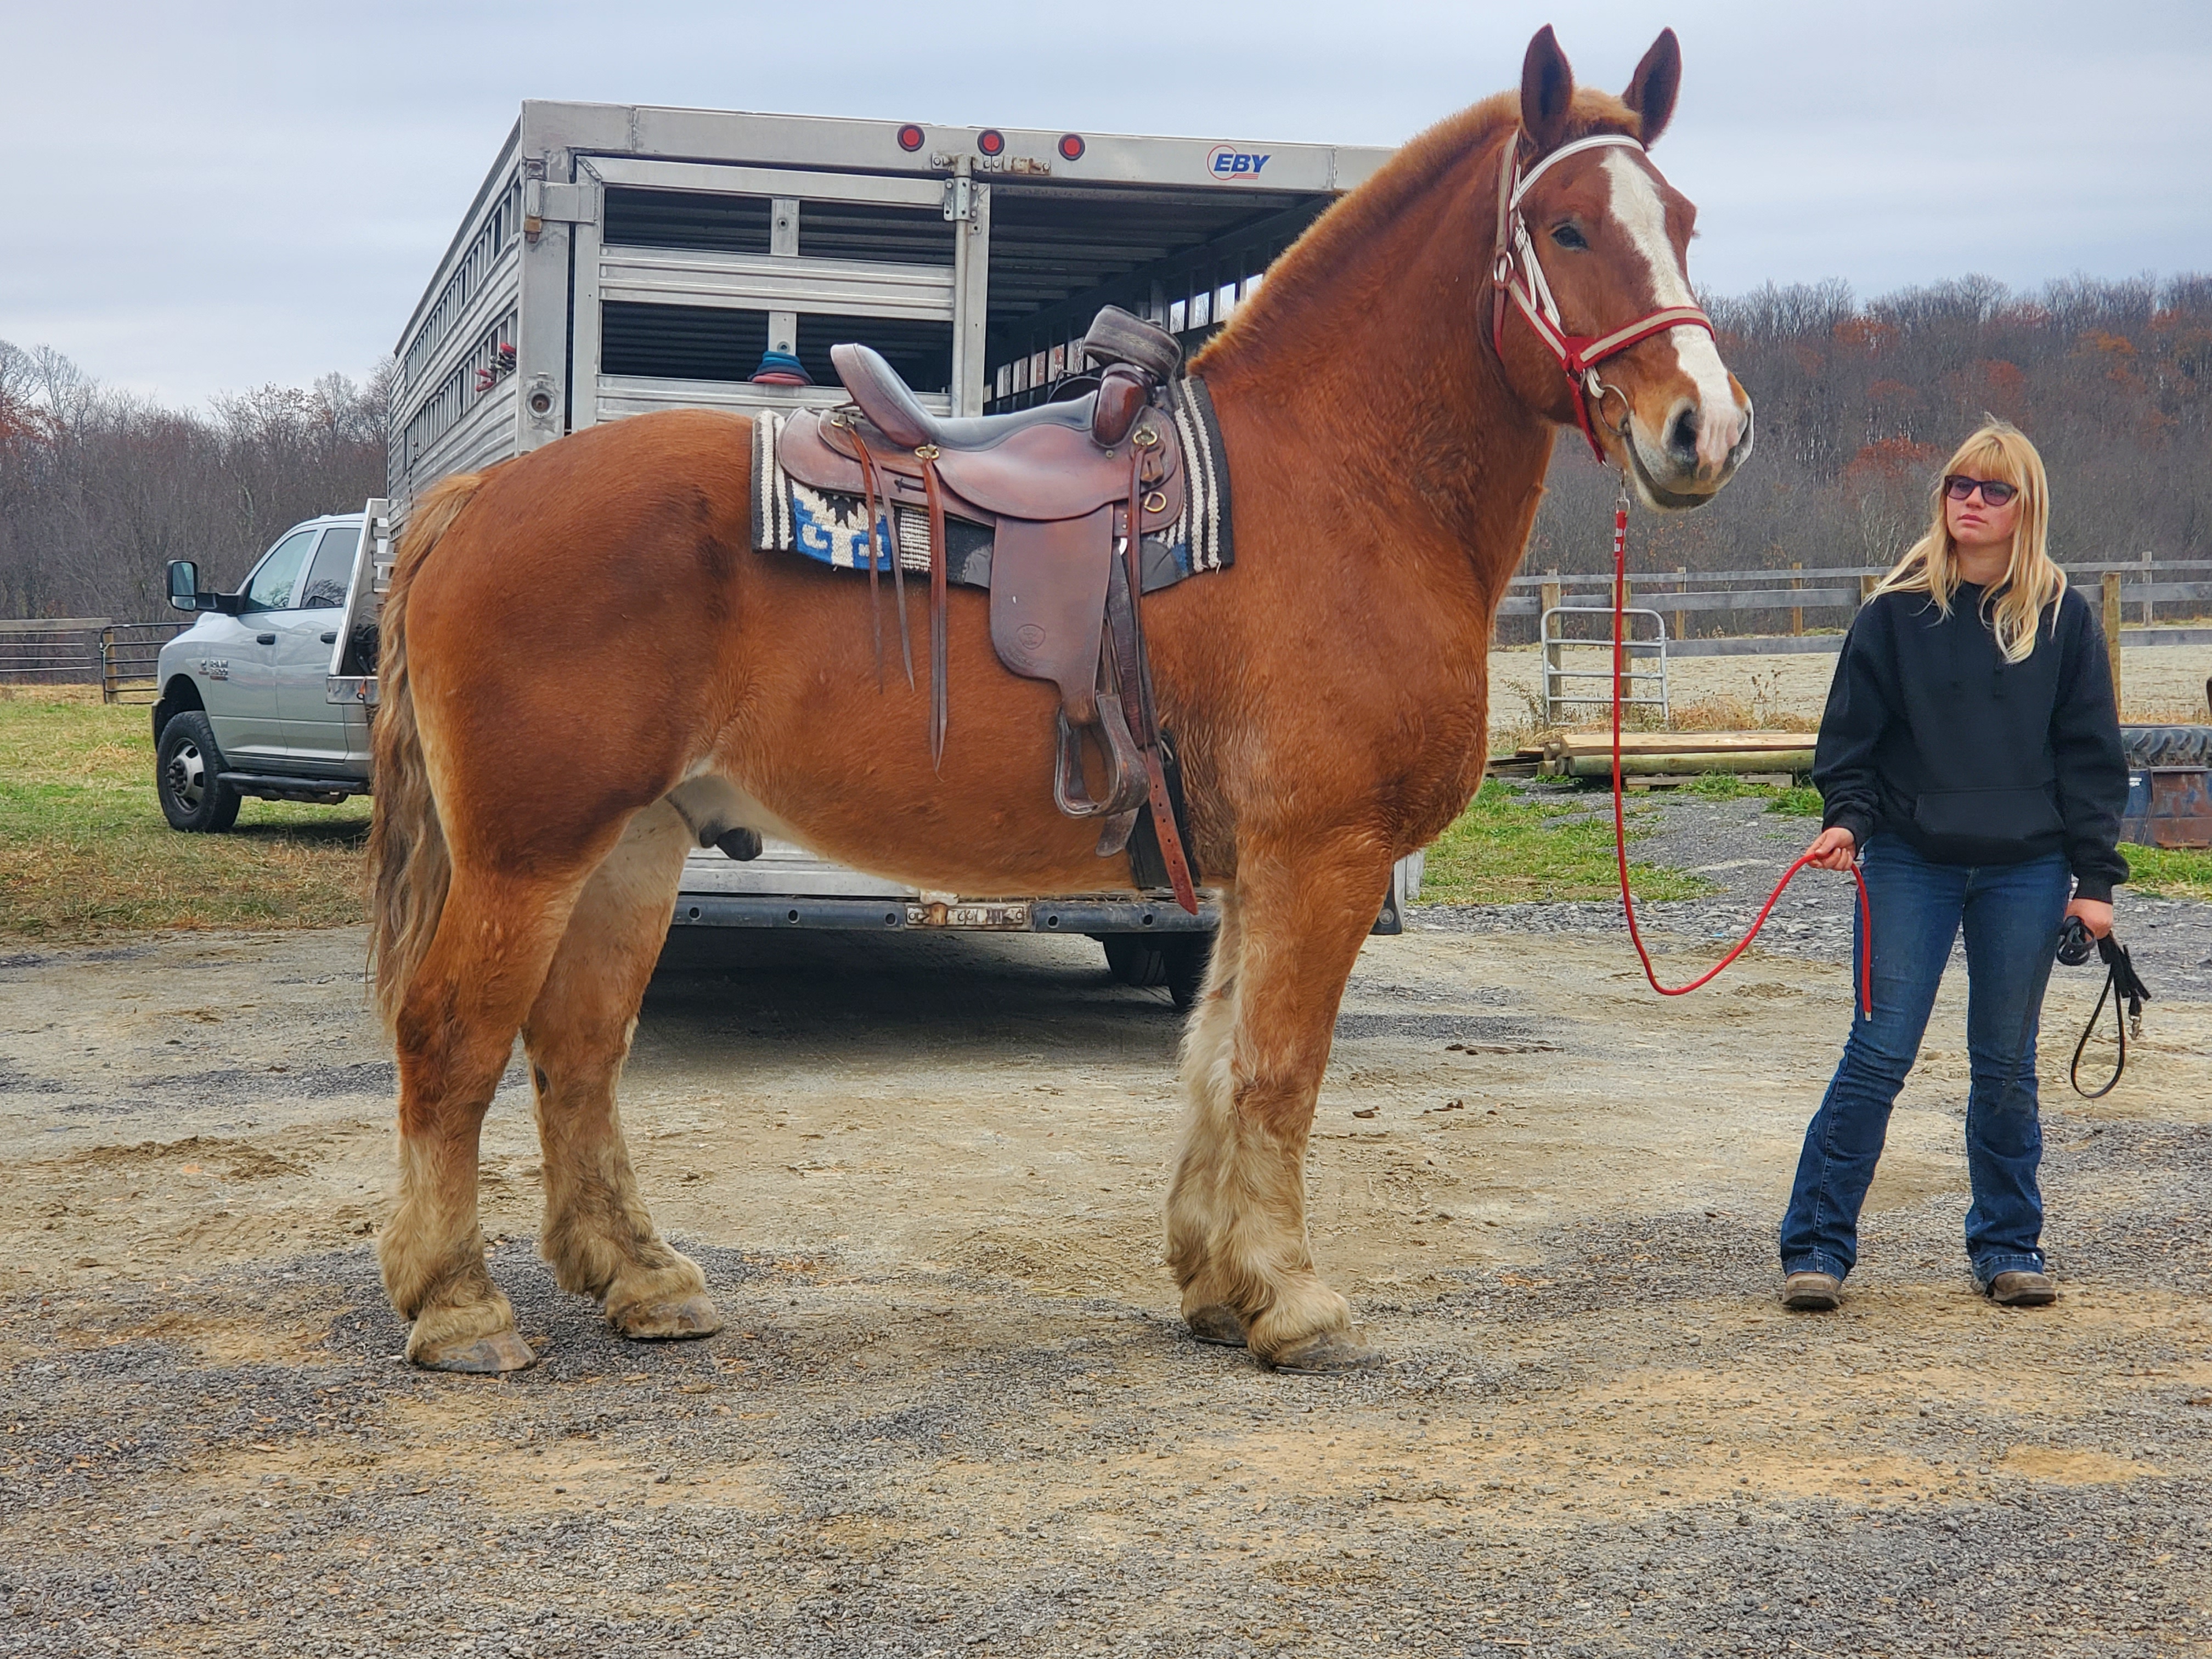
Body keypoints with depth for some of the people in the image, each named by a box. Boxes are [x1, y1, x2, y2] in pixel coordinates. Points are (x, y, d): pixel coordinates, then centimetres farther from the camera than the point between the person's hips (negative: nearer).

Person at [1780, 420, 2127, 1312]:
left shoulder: (2062, 618, 2)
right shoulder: (1896, 611, -1)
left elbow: (2090, 754, 4)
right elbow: (1853, 734, 2)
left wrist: (2094, 877, 0)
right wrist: (1847, 818, -16)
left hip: (2026, 872, 1)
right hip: (1910, 867, -1)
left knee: (2006, 1067, 11)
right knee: (1877, 1057, -4)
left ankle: (2008, 1245, 24)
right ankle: (1816, 1247, 3)